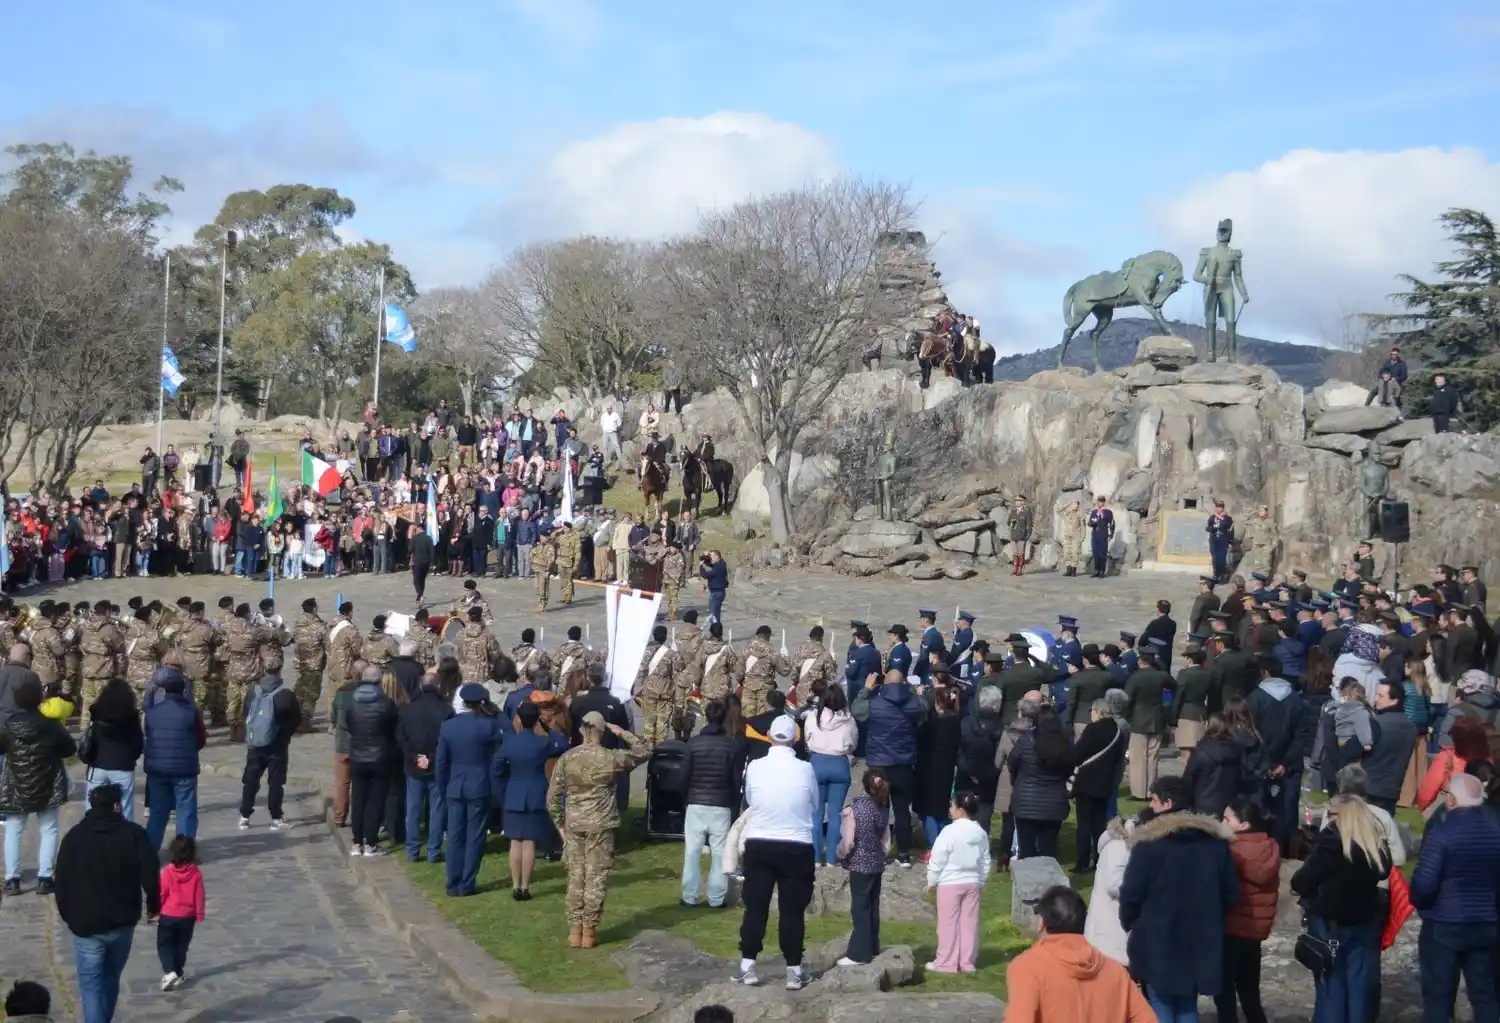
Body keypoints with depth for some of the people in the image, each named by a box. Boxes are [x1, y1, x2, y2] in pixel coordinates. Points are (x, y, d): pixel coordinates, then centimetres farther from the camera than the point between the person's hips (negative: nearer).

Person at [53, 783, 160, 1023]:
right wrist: (153, 906, 8)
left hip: (86, 924, -2)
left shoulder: (74, 837, -2)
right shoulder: (134, 834, -4)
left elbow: (62, 881, 0)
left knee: (91, 986, 1)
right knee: (110, 979, 21)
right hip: (122, 922, 2)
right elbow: (150, 876, -9)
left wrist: (67, 915, 14)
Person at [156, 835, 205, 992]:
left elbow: (161, 893, -9)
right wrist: (199, 914, 9)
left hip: (168, 916, -2)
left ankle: (169, 972, -10)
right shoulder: (196, 873, -8)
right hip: (188, 917, 2)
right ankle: (179, 974, 21)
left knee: (164, 944, 8)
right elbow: (199, 896, -3)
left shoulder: (168, 871, -14)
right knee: (182, 946, 17)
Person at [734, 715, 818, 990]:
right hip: (797, 847, -1)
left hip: (758, 844, 1)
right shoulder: (805, 769, -7)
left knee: (755, 908, 9)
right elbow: (814, 806, 8)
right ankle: (794, 970, 9)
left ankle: (747, 967, 11)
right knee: (792, 911, 6)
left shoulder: (754, 767, -6)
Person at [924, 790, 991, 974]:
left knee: (948, 923, 1)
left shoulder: (950, 832, -16)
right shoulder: (981, 834, 4)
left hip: (950, 883, -6)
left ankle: (946, 963, 5)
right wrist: (981, 882, 22)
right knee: (969, 923, 9)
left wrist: (931, 881, -1)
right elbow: (985, 862, 11)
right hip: (972, 883, 6)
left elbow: (937, 860, -13)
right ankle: (967, 962, 14)